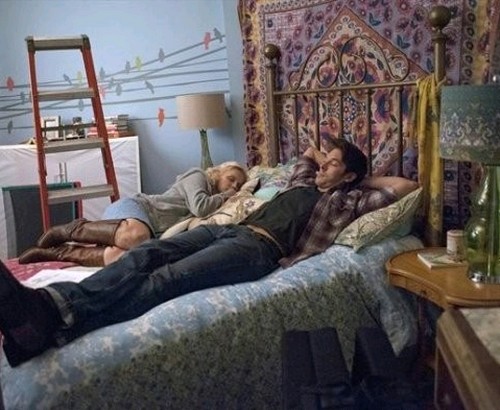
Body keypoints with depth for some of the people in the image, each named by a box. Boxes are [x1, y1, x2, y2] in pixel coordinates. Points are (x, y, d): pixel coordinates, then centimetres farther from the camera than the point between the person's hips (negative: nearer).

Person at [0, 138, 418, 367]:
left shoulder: (348, 200, 19)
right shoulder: (303, 185, 38)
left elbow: (407, 187, 15)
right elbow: (308, 152, 57)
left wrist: (364, 177, 26)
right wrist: (325, 160, 48)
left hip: (260, 247, -8)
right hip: (229, 228, 8)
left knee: (167, 278, -32)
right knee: (146, 253, -22)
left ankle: (54, 318, -51)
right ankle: (48, 302, -41)